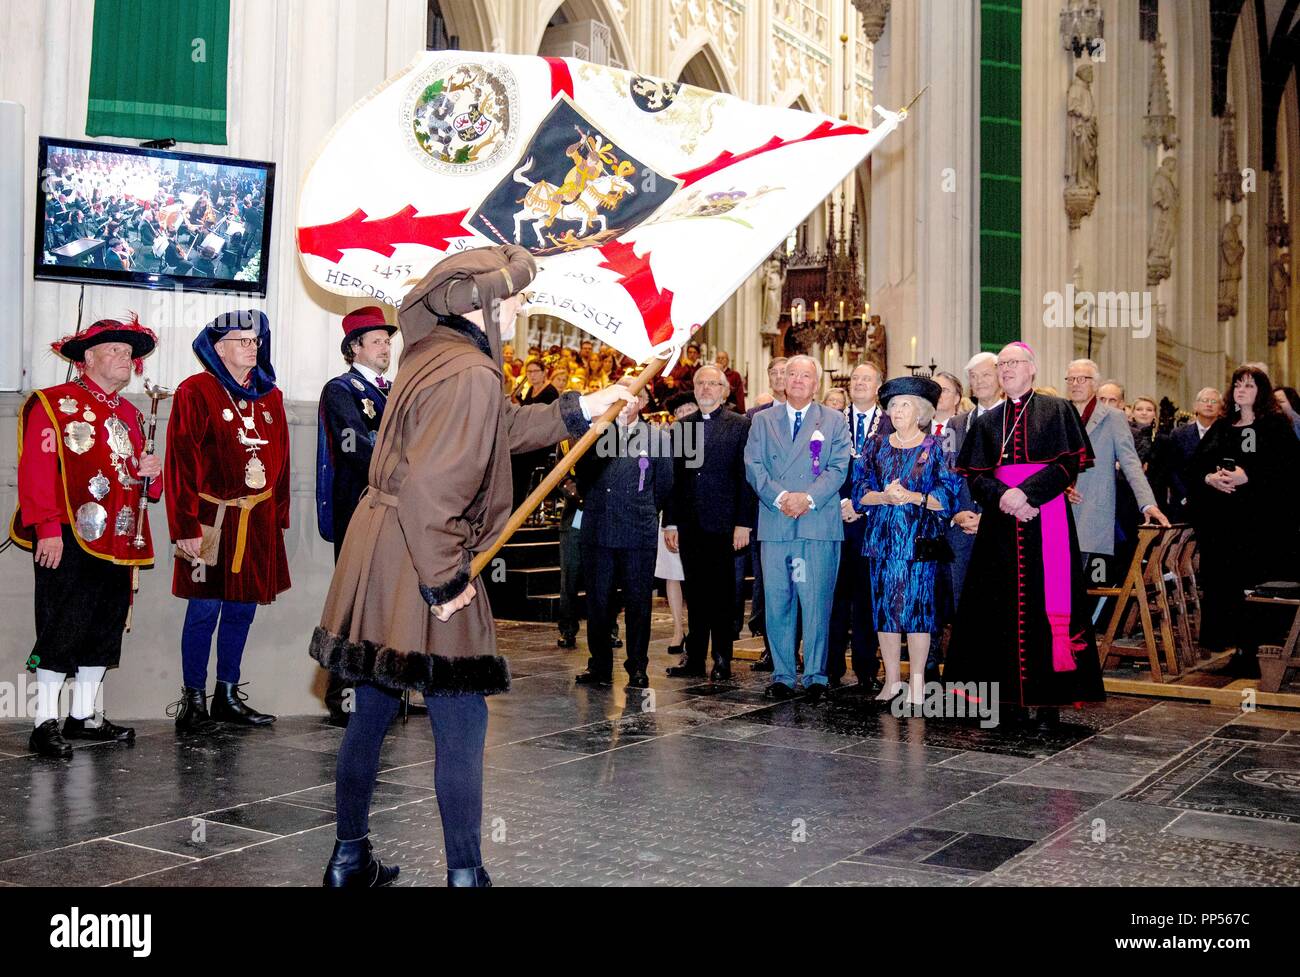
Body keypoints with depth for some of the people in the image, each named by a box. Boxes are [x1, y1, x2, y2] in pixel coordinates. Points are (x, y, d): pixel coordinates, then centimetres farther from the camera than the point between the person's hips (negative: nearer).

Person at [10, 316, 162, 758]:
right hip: (68, 541, -7)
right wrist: (48, 529, -20)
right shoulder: (53, 404, -4)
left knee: (105, 631, 11)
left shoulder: (129, 414, 18)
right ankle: (45, 723, 4)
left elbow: (143, 485, 25)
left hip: (117, 543, 8)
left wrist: (150, 472, 2)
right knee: (62, 630, -5)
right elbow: (38, 472, -13)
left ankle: (83, 717, 23)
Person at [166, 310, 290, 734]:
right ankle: (193, 702, 9)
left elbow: (280, 458, 15)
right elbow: (182, 463, -12)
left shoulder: (270, 396, 12)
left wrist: (279, 515, 10)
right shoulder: (196, 392, -7)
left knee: (243, 608, 11)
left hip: (258, 521, 6)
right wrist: (185, 527, -16)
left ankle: (228, 695, 22)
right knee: (205, 610, -1)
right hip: (213, 520, -6)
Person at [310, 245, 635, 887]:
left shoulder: (431, 352, 12)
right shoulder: (471, 376, -19)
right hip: (419, 567, -10)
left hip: (375, 565, 10)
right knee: (461, 723, 1)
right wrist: (444, 580, -18)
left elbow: (505, 429, 22)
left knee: (371, 711, 18)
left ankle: (350, 858, 31)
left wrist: (582, 409, 22)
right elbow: (427, 488, -26)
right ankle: (464, 873, 9)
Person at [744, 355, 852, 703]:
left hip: (819, 524, -1)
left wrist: (808, 498, -13)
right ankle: (782, 676, 12)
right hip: (775, 525, 1)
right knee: (777, 604, 3)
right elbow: (753, 466, 4)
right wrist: (780, 497, -12)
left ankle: (815, 677, 7)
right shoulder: (763, 420, 14)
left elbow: (838, 468, 1)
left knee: (816, 604, -2)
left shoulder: (834, 420, 11)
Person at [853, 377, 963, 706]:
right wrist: (884, 496, -15)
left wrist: (912, 496, -19)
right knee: (884, 605, 3)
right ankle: (892, 679, 12)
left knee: (917, 604, -6)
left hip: (919, 539, -3)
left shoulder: (935, 448, 4)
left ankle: (917, 681, 2)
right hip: (883, 538, 3)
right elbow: (860, 491, 5)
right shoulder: (876, 447, 12)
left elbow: (947, 495, -3)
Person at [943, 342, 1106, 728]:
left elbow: (1069, 463, -4)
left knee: (1046, 603, -6)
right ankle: (1010, 697, 5)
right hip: (1001, 523, 3)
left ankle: (1049, 699, -2)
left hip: (1046, 519, -3)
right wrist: (1002, 496, -13)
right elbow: (975, 476, 8)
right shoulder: (986, 422, 16)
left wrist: (1027, 493, -16)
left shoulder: (1057, 411, 6)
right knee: (1004, 605, 0)